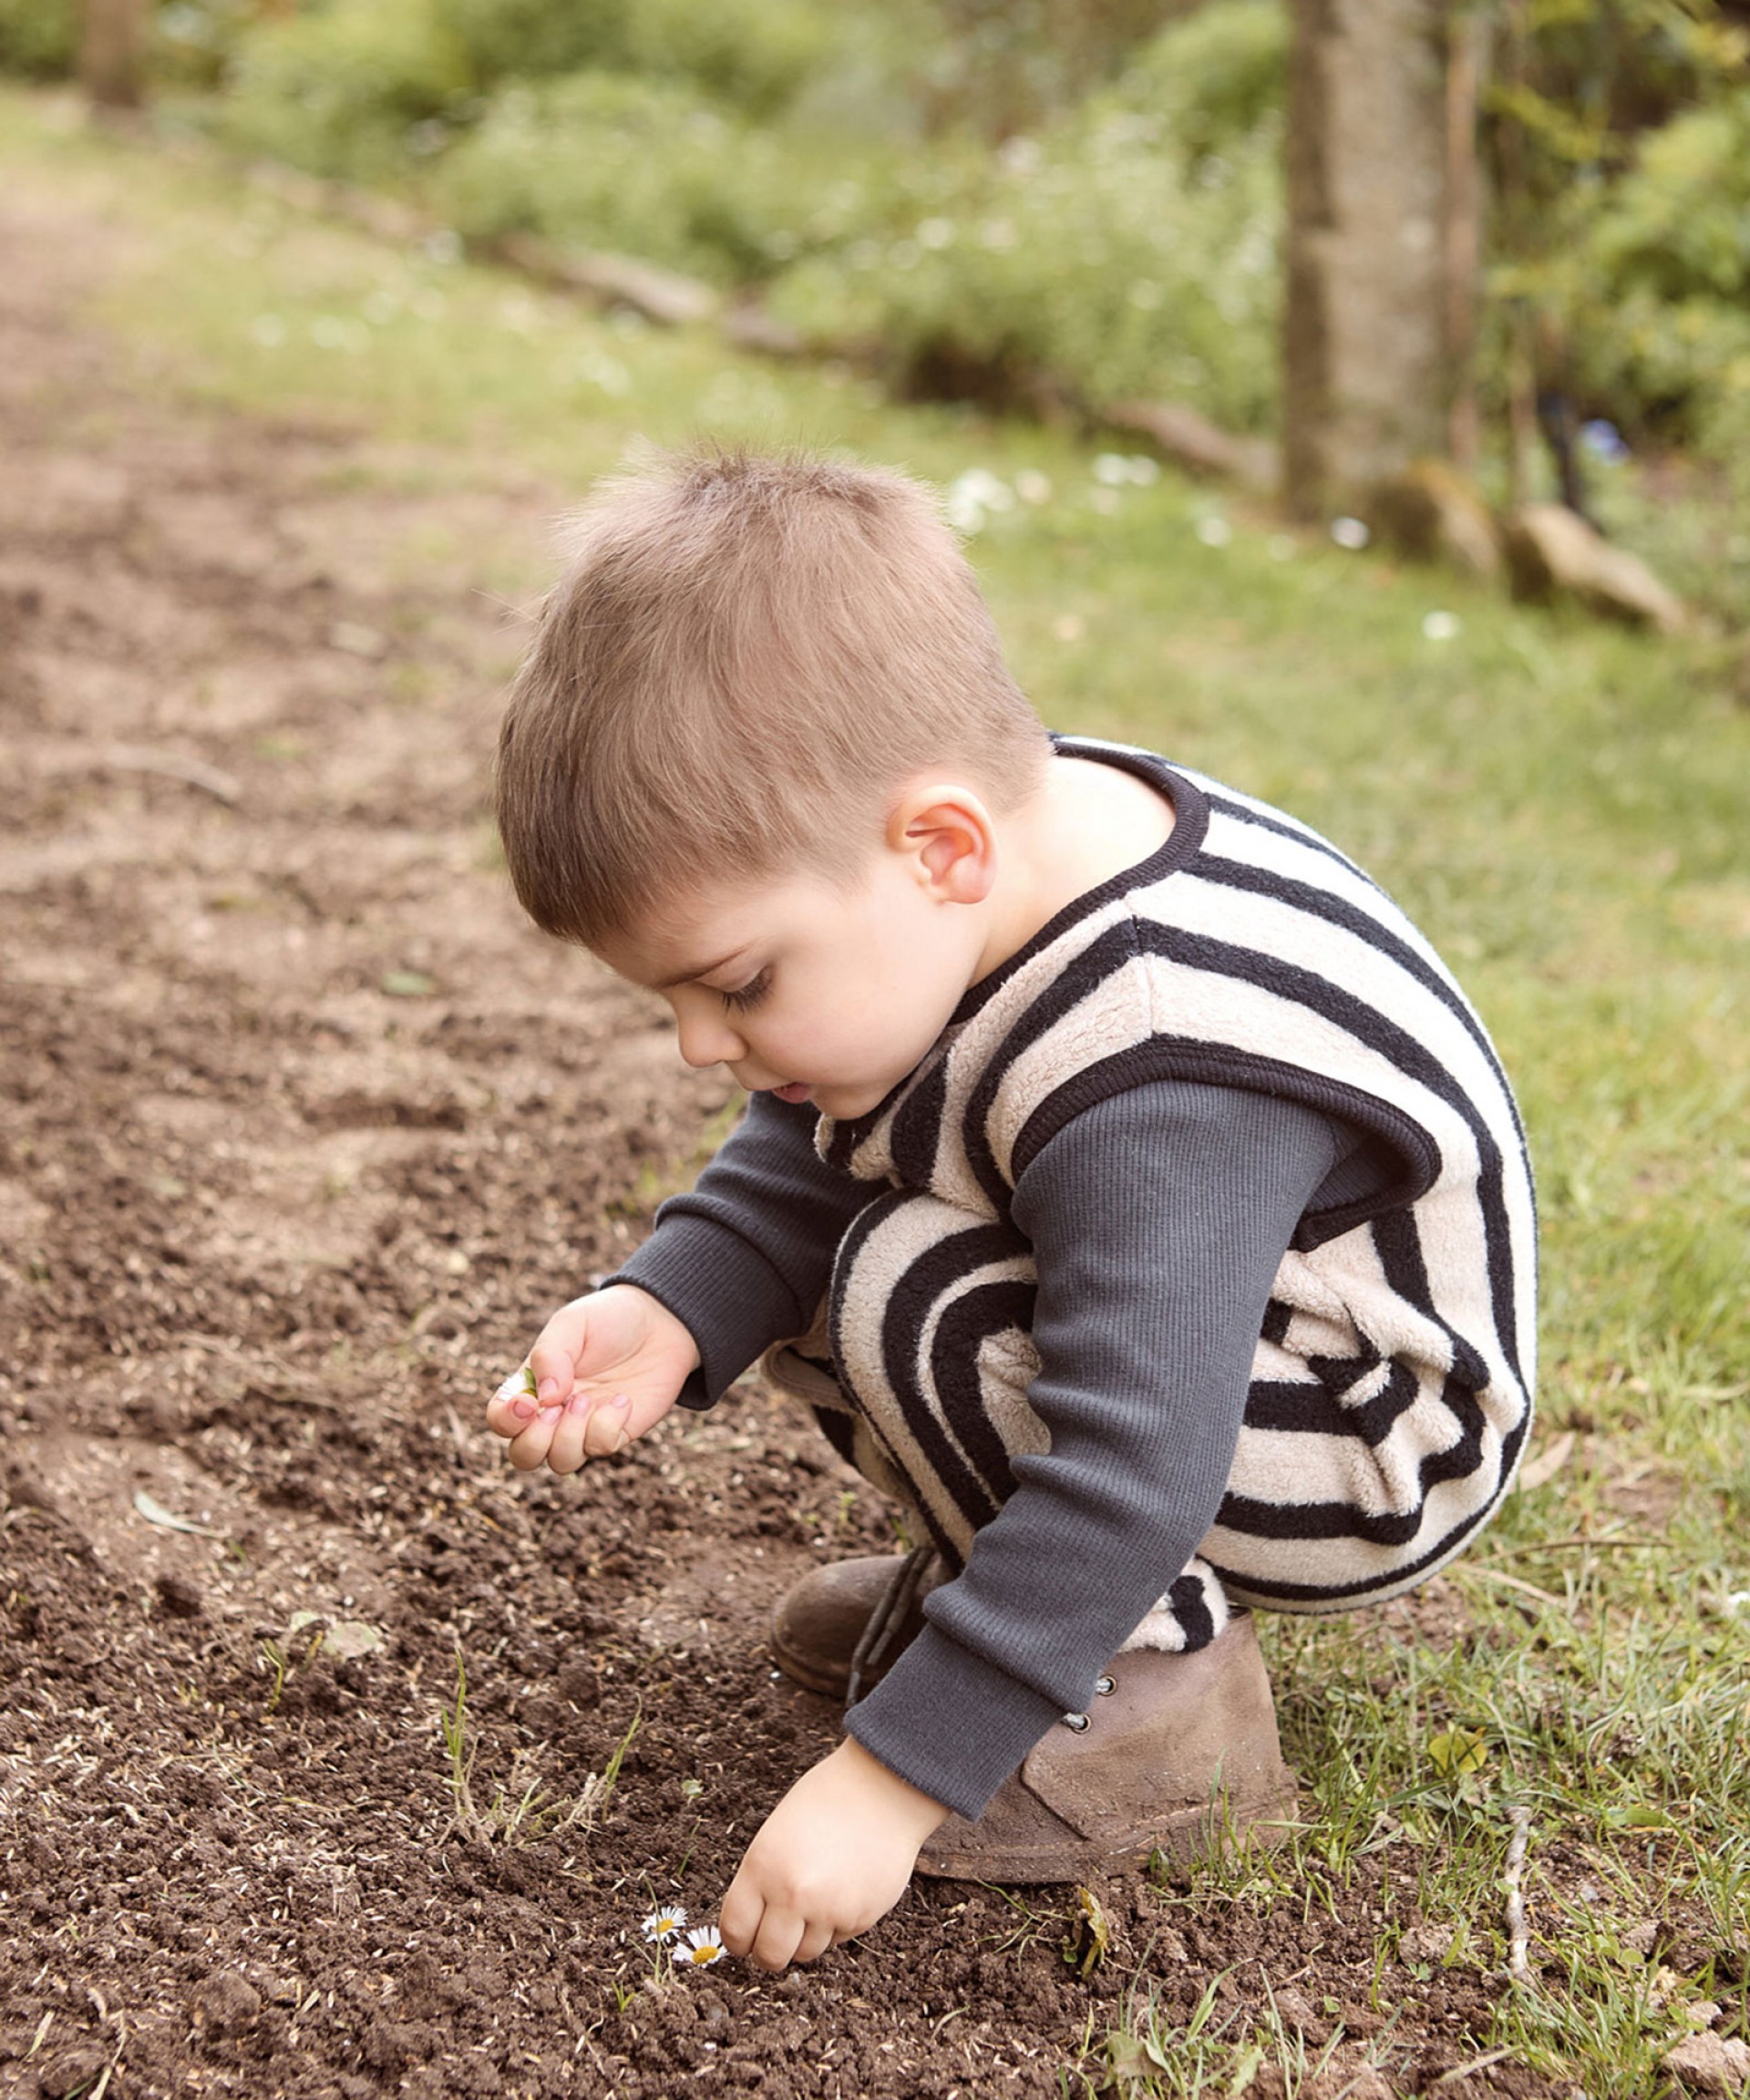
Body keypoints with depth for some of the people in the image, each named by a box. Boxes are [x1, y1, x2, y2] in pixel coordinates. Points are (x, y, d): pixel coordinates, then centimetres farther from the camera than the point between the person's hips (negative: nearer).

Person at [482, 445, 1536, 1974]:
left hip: (1358, 1449, -8)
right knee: (806, 1254, 1)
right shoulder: (929, 903, -13)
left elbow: (1126, 1480, -38)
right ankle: (998, 1574, 11)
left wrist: (891, 1777, -34)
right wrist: (666, 1313, -20)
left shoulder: (1150, 1089, -39)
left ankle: (1160, 1696, -12)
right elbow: (791, 1167, -1)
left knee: (914, 1295, -27)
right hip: (1125, 1278, 9)